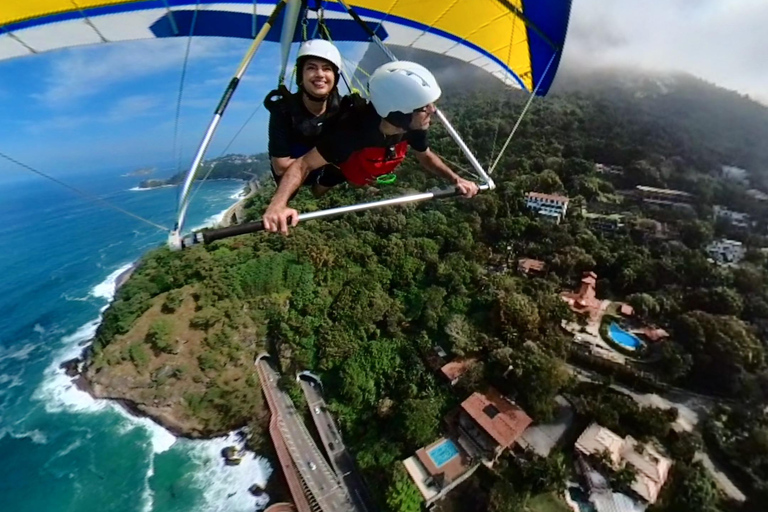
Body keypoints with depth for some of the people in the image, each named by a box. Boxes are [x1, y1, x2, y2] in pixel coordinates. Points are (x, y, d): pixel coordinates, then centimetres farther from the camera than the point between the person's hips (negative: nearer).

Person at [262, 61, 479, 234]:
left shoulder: (413, 128, -26)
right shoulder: (353, 130, -43)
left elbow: (425, 156, -4)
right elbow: (303, 165, -39)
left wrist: (456, 179, -17)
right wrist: (278, 204, -55)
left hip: (371, 187, 5)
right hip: (336, 186, -4)